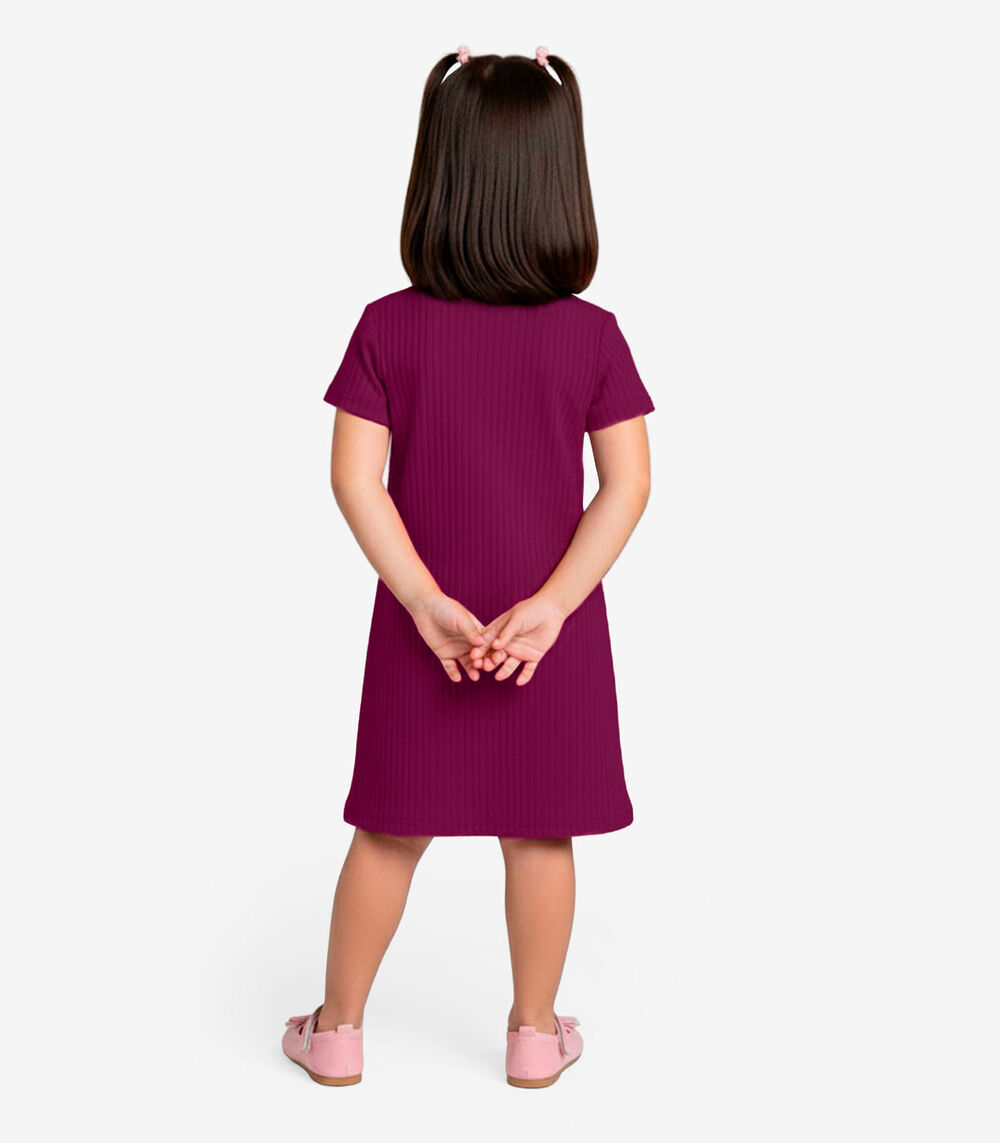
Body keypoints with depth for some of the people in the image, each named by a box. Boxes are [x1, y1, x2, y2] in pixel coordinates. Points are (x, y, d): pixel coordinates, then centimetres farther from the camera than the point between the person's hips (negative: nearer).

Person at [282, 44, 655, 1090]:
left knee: (389, 832, 14)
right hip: (550, 627, 0)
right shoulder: (592, 336, -8)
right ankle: (535, 1033, 28)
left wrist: (423, 600, -12)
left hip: (422, 625, 1)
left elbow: (354, 475, -13)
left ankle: (337, 1029, 28)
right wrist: (552, 603, -14)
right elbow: (629, 483, -13)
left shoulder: (388, 328, -8)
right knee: (539, 835, 13)